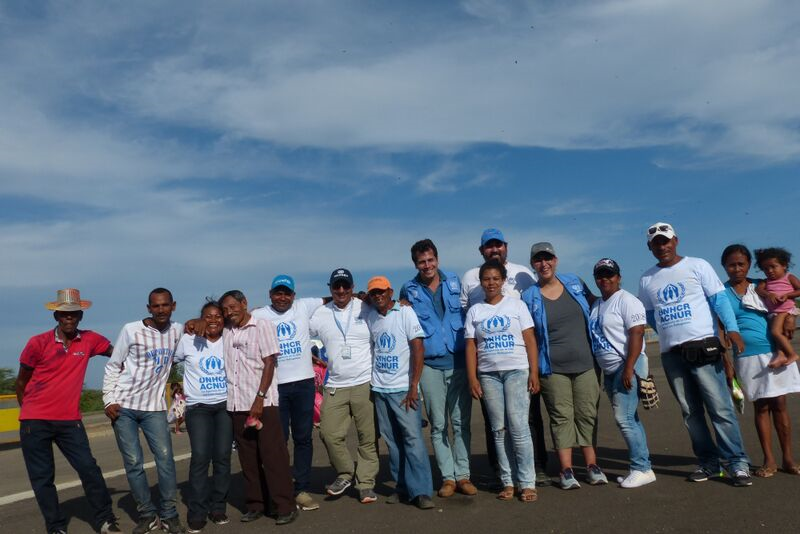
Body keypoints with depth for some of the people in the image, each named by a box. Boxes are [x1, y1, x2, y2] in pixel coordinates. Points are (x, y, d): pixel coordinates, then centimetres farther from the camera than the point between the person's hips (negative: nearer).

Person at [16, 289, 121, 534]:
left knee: (89, 469, -1)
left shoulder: (89, 340, -1)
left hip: (70, 421, 1)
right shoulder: (38, 343, -7)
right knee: (42, 477, 6)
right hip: (35, 422, -1)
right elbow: (21, 382, 5)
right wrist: (29, 413, 12)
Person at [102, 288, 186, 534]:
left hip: (154, 407, 2)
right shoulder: (131, 330, -6)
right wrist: (108, 400, -7)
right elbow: (113, 366, 1)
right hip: (123, 406, -2)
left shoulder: (177, 330, 2)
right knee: (133, 463, 1)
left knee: (165, 459, -4)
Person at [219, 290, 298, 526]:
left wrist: (260, 397, -14)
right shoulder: (225, 331, 12)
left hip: (262, 402, -5)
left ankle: (286, 506, 2)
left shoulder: (262, 326, -1)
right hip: (236, 404, 5)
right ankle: (255, 503, 20)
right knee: (248, 457, 10)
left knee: (273, 454, -4)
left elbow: (269, 363, -7)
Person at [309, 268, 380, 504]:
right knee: (330, 433, -1)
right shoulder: (320, 314, 5)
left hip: (365, 384, -2)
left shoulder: (367, 309, -1)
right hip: (334, 386, 2)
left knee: (368, 436, 2)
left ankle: (366, 482, 17)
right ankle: (345, 473, 22)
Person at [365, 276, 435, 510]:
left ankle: (420, 491, -1)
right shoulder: (370, 317, 9)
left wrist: (413, 387, -14)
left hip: (403, 389, -5)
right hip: (380, 389, 5)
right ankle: (403, 487, 19)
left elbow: (418, 350, -9)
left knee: (413, 438, -7)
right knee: (392, 441, 9)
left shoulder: (405, 312, -5)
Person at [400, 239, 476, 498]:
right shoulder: (409, 290, 2)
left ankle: (463, 475, 15)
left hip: (458, 361, 1)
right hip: (429, 365, -1)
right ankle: (448, 477, 15)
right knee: (438, 425, 5)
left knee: (461, 422, 4)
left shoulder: (454, 282, 6)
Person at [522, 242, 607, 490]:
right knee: (561, 416, 0)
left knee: (588, 414, 6)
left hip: (585, 363, 2)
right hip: (553, 368, -2)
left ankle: (592, 465, 16)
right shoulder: (529, 297, 0)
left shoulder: (575, 282, 6)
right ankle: (566, 470, 7)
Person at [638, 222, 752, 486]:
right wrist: (669, 333, 11)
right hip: (671, 354, 4)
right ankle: (708, 461, 19)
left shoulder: (697, 266, 2)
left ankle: (737, 462, 3)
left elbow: (719, 298, -6)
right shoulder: (646, 279, 12)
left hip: (703, 347, -4)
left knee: (720, 407, -6)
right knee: (690, 412, 9)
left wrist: (731, 328, -19)